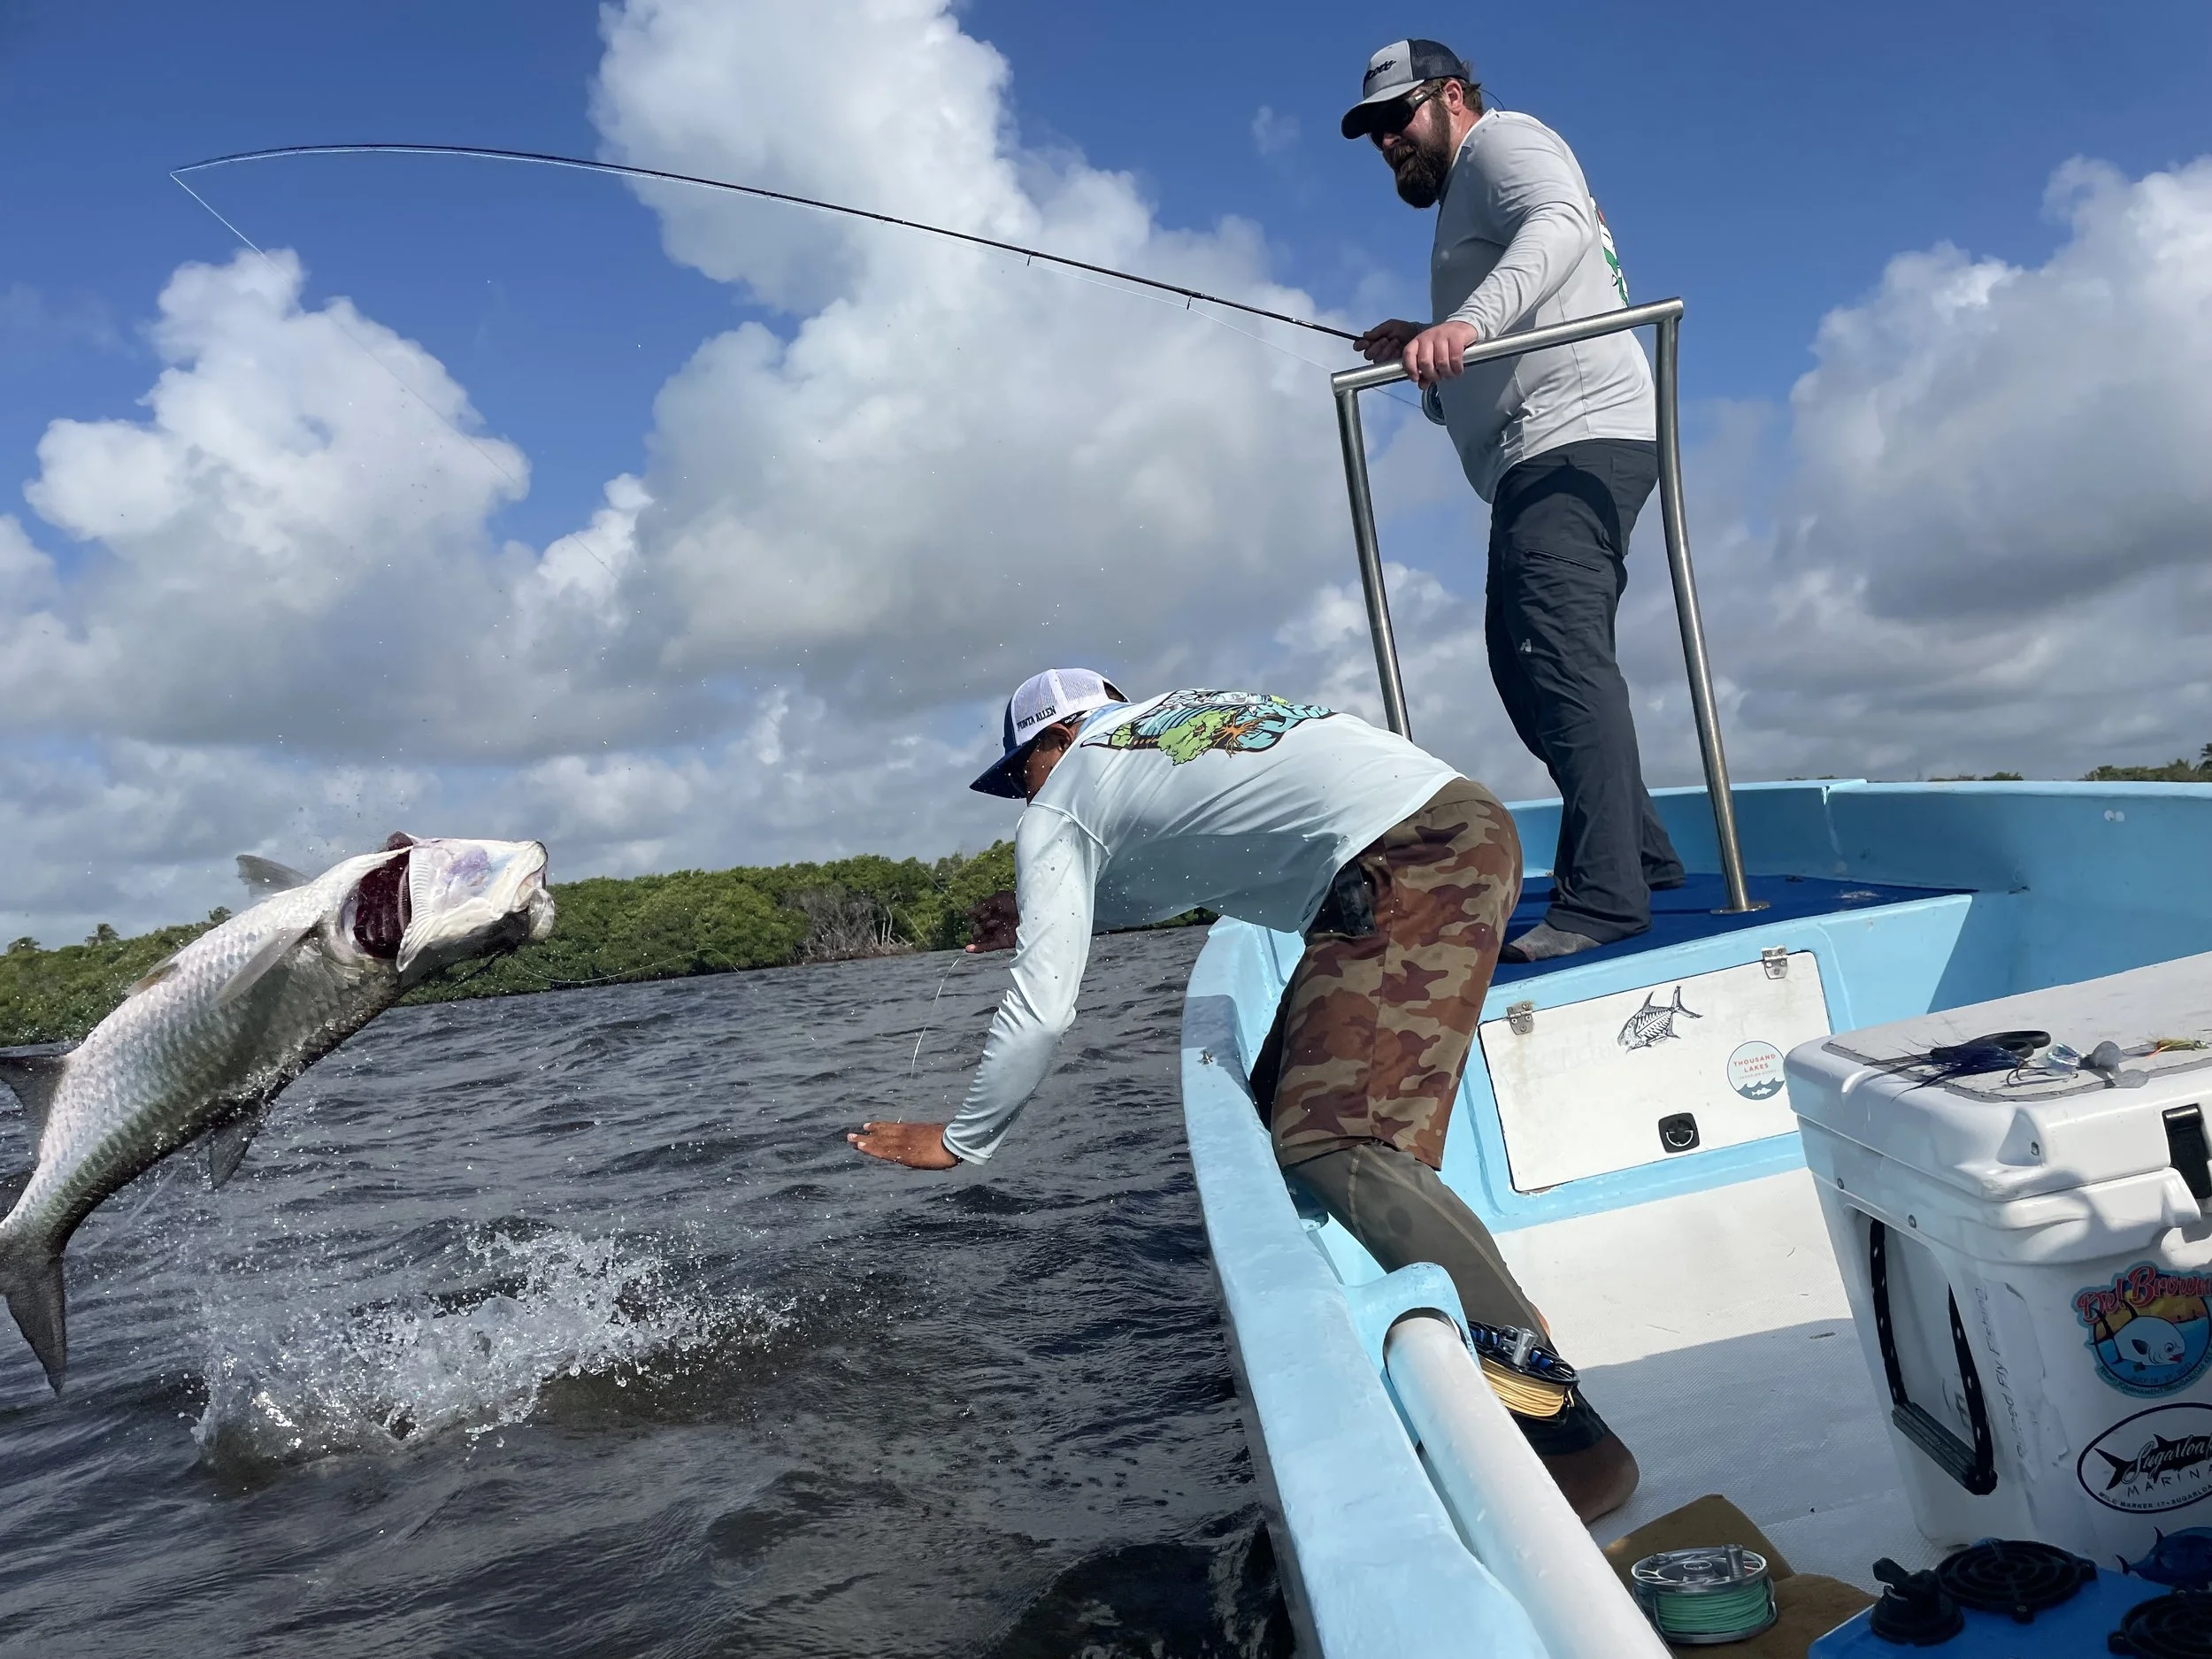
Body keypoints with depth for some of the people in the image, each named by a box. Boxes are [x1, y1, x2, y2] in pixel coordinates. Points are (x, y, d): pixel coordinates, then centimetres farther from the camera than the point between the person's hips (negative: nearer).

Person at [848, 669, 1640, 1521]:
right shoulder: (1183, 707, 30)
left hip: (1404, 869, -9)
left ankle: (1562, 1428, -21)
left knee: (1331, 1145, -16)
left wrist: (960, 1139, 18)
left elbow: (1042, 1008, 4)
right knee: (1288, 1105, 14)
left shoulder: (1056, 811, 8)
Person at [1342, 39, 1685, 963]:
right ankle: (1645, 859, 18)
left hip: (1578, 439, -11)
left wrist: (1466, 322, -36)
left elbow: (1559, 223, -20)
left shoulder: (1502, 140, 7)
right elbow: (1468, 397, 32)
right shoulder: (1465, 200, 35)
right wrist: (1420, 355, 13)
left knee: (1560, 652, -24)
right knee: (1526, 662, 12)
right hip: (1542, 465, 11)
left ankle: (1602, 895, -31)